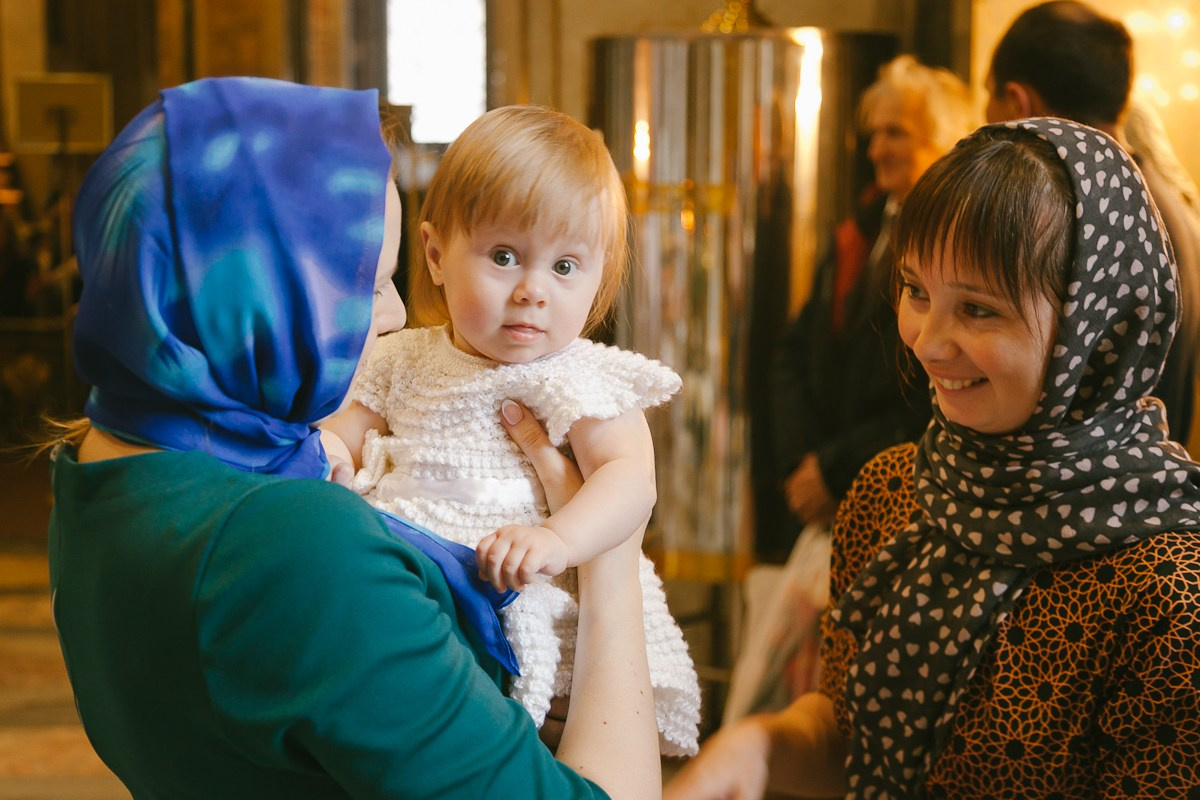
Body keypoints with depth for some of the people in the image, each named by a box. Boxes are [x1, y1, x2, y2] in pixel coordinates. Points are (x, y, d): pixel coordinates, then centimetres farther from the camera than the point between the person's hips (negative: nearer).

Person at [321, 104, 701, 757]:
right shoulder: (406, 360, 15)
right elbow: (352, 430, 21)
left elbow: (629, 478, -14)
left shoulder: (583, 379, -2)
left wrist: (558, 539, -33)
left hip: (515, 593, -5)